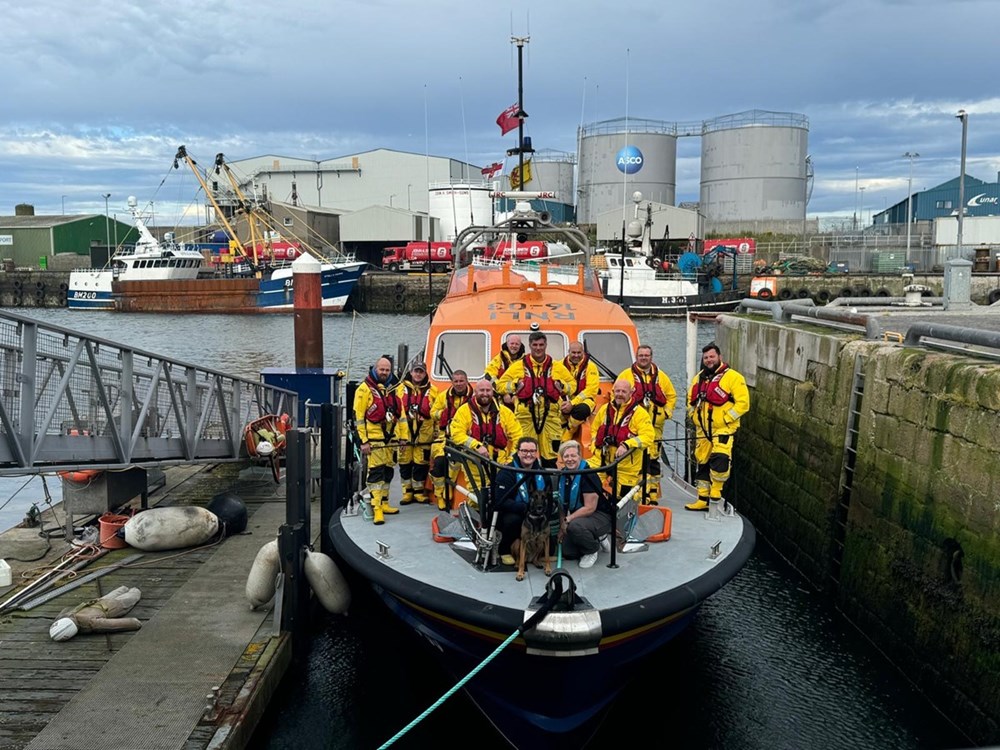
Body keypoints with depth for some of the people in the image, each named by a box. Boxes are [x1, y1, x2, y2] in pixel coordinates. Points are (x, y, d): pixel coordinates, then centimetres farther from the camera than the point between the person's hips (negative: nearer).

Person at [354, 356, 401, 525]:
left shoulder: (392, 389, 14)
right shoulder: (365, 388, -6)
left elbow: (398, 413, 20)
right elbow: (358, 416, -9)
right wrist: (364, 441, -14)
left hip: (389, 437, 7)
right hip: (373, 437, -7)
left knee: (387, 471, 12)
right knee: (376, 471, -10)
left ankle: (384, 504, 23)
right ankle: (377, 509, -9)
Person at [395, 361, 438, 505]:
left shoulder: (432, 391, 5)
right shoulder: (401, 389, 4)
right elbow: (396, 411, 0)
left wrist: (437, 432, 5)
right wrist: (399, 434, -6)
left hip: (424, 433, 0)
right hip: (404, 433, 0)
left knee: (421, 463, 1)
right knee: (405, 463, 4)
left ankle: (419, 491, 15)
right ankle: (407, 492, 15)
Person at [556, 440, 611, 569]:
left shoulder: (588, 476, -23)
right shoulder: (563, 475, 0)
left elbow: (590, 508, -24)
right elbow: (564, 503, 8)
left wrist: (567, 520, -22)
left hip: (601, 516, -7)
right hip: (579, 516, 7)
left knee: (574, 526, -36)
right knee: (567, 553, -3)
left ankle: (592, 551, -7)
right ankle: (594, 540, 21)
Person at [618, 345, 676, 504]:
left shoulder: (661, 376, 13)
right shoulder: (626, 375, 5)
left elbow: (672, 396, 19)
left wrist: (666, 412, 8)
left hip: (655, 425, 3)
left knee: (653, 459, 5)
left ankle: (652, 496, 12)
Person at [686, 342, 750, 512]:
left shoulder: (732, 377, -6)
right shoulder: (698, 378, 15)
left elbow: (743, 403, -11)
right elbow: (691, 401, 26)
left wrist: (725, 419, -14)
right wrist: (695, 417, 10)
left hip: (723, 429, -7)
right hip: (703, 430, 7)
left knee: (720, 459, -23)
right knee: (702, 463, 9)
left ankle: (715, 496, -10)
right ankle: (703, 499, 18)